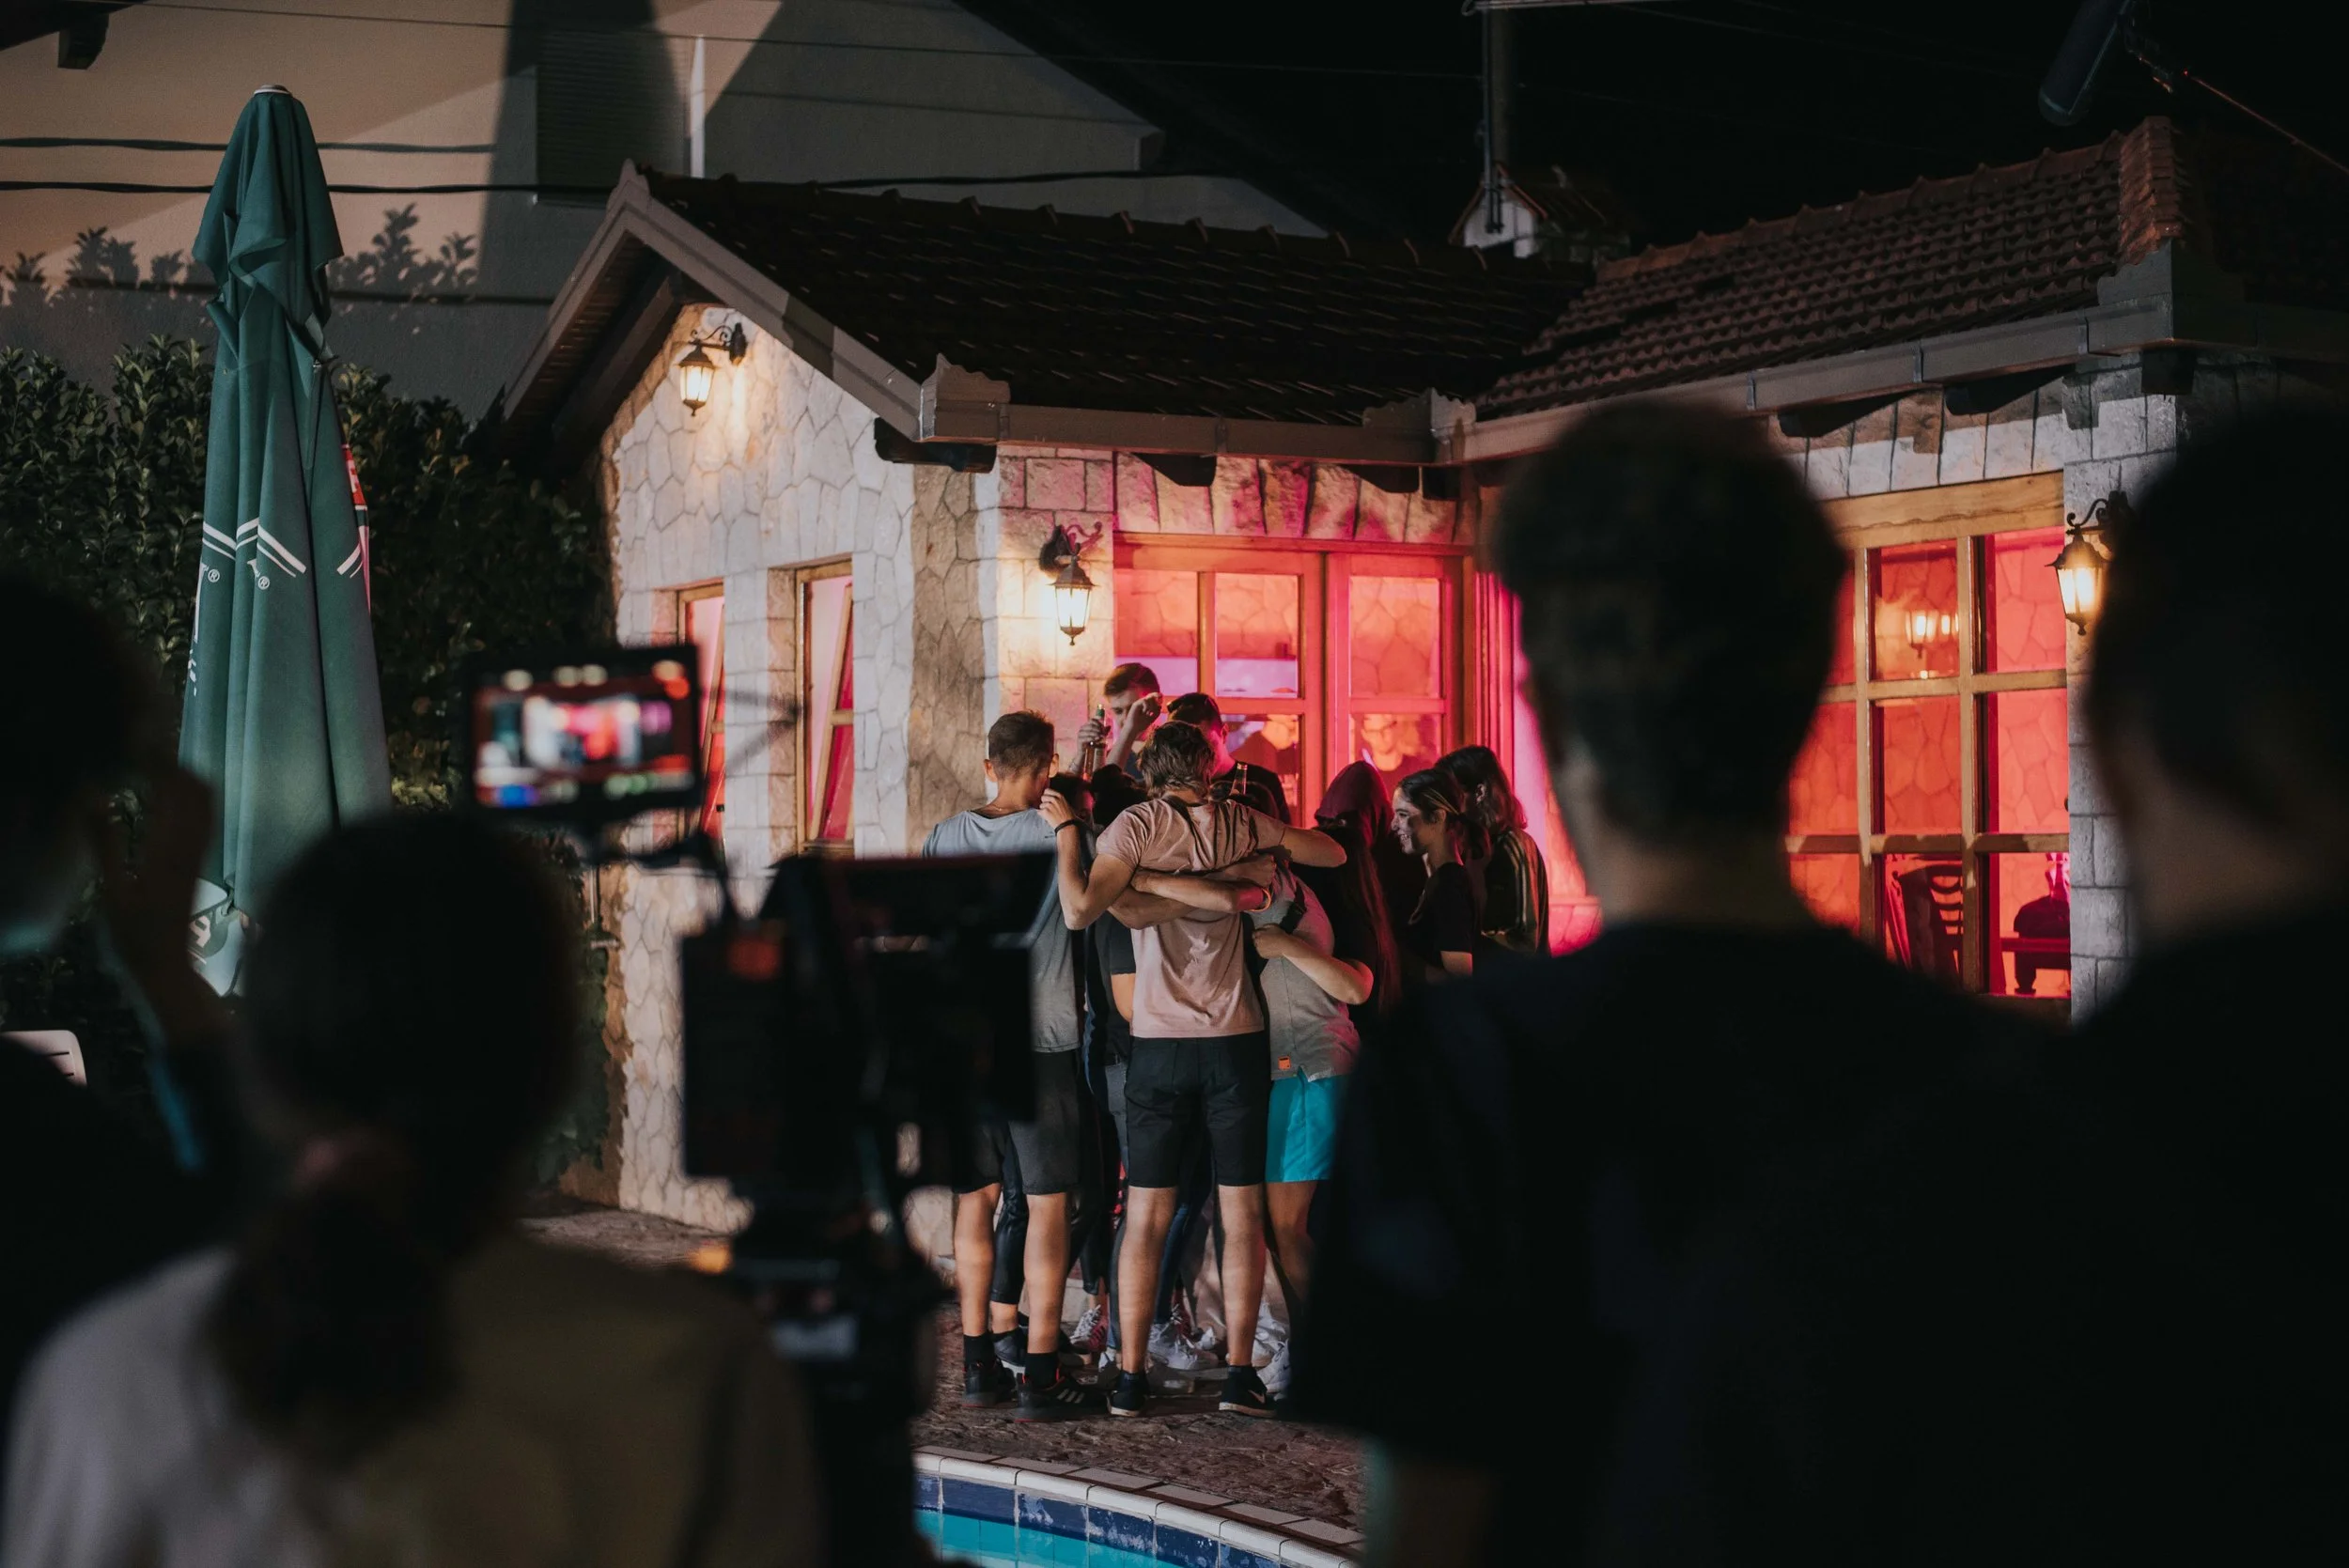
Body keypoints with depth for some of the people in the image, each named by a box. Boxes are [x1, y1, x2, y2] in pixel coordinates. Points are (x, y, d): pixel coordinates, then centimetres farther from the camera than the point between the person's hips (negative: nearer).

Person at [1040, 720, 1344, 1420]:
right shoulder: (1242, 823, 5)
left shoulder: (1137, 825, -4)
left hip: (1159, 1045, -1)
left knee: (1145, 1218, 4)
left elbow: (1080, 909, -17)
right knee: (1242, 1214, 6)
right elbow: (1333, 853, 16)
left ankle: (1130, 1377, 5)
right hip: (1237, 1041, 1)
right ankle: (1240, 1374, 5)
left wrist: (1065, 830, -6)